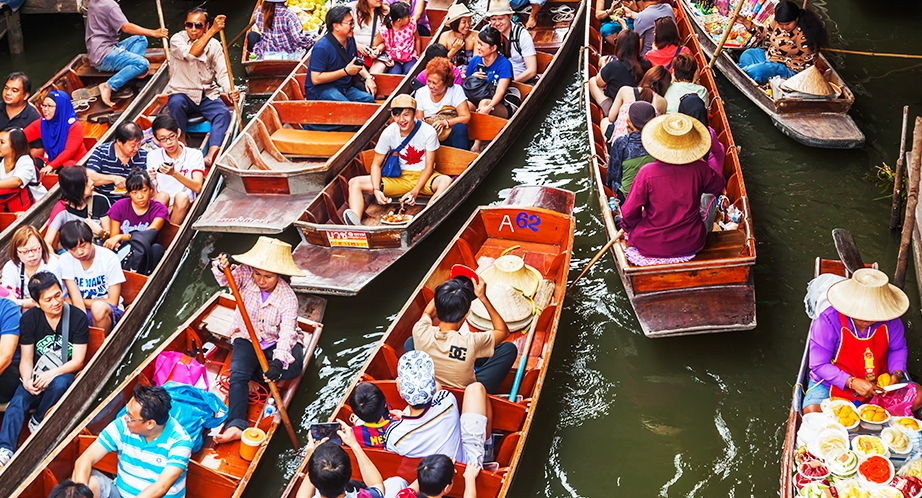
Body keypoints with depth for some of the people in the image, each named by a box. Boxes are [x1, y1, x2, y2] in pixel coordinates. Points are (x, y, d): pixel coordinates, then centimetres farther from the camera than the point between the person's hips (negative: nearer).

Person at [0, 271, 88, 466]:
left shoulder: (77, 317, -9)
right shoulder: (29, 319, -1)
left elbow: (78, 361, -10)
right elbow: (26, 358, 0)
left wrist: (52, 374, -26)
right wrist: (27, 379, -23)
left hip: (64, 374, -2)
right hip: (38, 375, 2)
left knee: (59, 384, -36)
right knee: (17, 402, -26)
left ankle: (37, 421, -9)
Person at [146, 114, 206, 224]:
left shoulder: (194, 155, 2)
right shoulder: (153, 156, 9)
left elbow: (197, 187, -13)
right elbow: (152, 194, 6)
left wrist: (174, 173, -27)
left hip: (183, 208, -1)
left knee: (182, 197, -33)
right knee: (162, 195, -30)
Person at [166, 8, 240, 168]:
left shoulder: (214, 45, 2)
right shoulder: (177, 40, -7)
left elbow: (222, 74, -4)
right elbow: (191, 54, -30)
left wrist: (230, 90, -27)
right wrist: (213, 31, -36)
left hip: (208, 95, 2)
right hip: (182, 94, -2)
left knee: (224, 113, -26)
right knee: (176, 103, -36)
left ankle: (211, 154, -44)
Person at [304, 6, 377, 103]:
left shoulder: (350, 40, 8)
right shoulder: (322, 47, -17)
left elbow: (357, 64, 25)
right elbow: (316, 79, -19)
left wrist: (368, 77, 3)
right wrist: (346, 71, -18)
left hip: (344, 88, 7)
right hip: (320, 90, -7)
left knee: (369, 99, -20)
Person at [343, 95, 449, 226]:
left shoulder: (428, 132, -13)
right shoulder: (388, 133, -8)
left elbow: (429, 166, -9)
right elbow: (376, 164, -2)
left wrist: (415, 191, -22)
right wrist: (376, 190, -20)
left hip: (423, 177, -2)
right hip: (398, 178, 2)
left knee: (446, 181, -37)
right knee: (355, 183, -17)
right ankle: (356, 223, -44)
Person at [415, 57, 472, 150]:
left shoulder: (456, 90, -2)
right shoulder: (421, 93, 5)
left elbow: (466, 117, -9)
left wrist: (445, 123, -24)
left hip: (451, 137, 0)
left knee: (460, 127, -33)